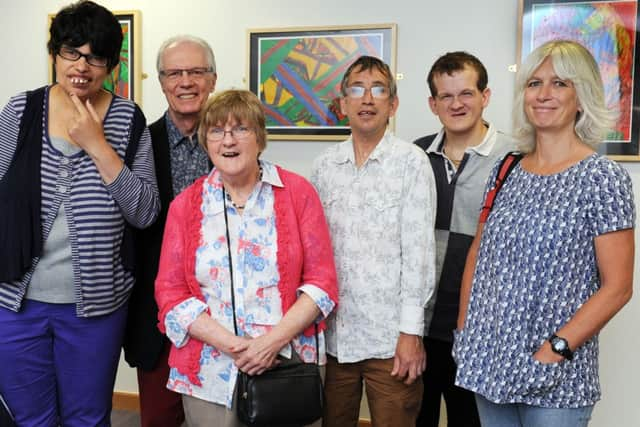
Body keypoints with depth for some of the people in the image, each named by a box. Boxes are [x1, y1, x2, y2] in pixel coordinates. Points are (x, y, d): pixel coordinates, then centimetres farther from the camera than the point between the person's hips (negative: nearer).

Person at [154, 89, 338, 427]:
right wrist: (230, 343, -12)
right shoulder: (185, 205, 3)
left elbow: (322, 281, -3)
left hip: (285, 367, -1)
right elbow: (170, 292, 1)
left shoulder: (297, 193, -1)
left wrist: (274, 340, -15)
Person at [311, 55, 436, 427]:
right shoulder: (325, 166, 5)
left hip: (390, 335, -4)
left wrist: (411, 331, -12)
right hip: (334, 332, 4)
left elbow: (419, 250, -10)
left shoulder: (412, 162, -7)